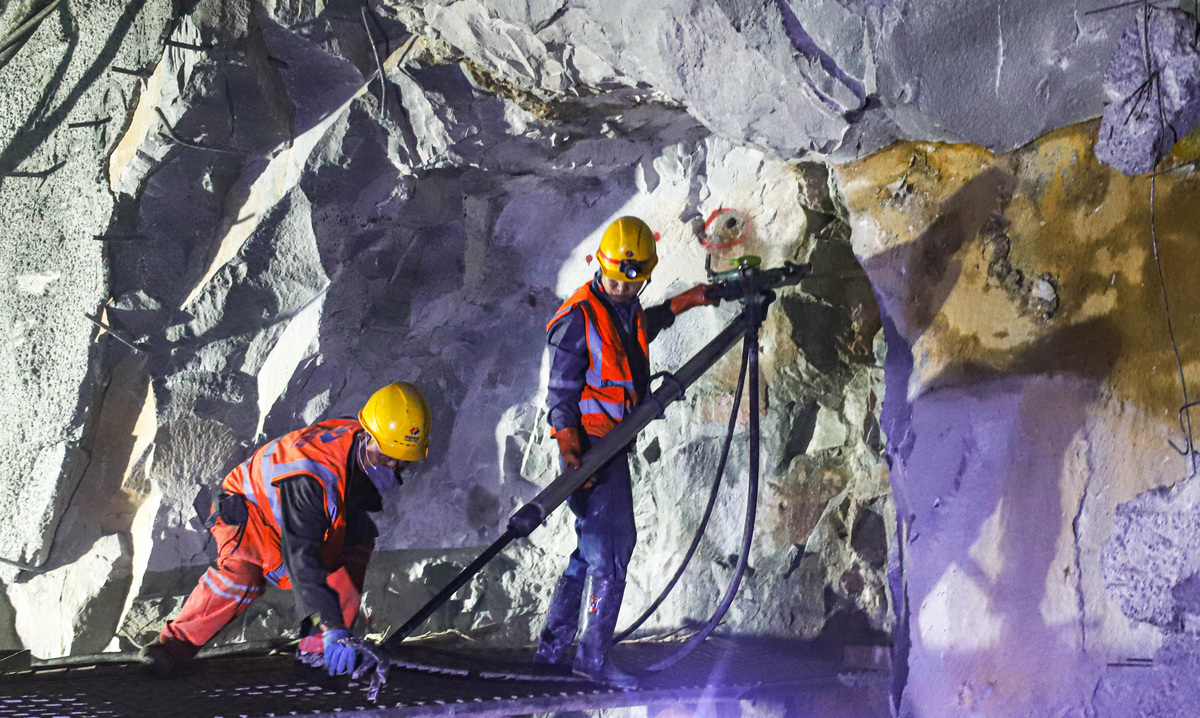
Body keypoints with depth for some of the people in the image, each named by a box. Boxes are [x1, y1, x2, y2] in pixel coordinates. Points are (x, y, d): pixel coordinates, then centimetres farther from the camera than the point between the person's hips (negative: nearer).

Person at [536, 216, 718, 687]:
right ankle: (593, 656, -5)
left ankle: (553, 645, 18)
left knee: (595, 545, 11)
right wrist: (571, 454, -22)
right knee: (613, 543, -10)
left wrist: (686, 302, 37)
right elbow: (561, 393, -15)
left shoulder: (628, 308, 11)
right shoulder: (578, 317, -14)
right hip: (589, 443, -9)